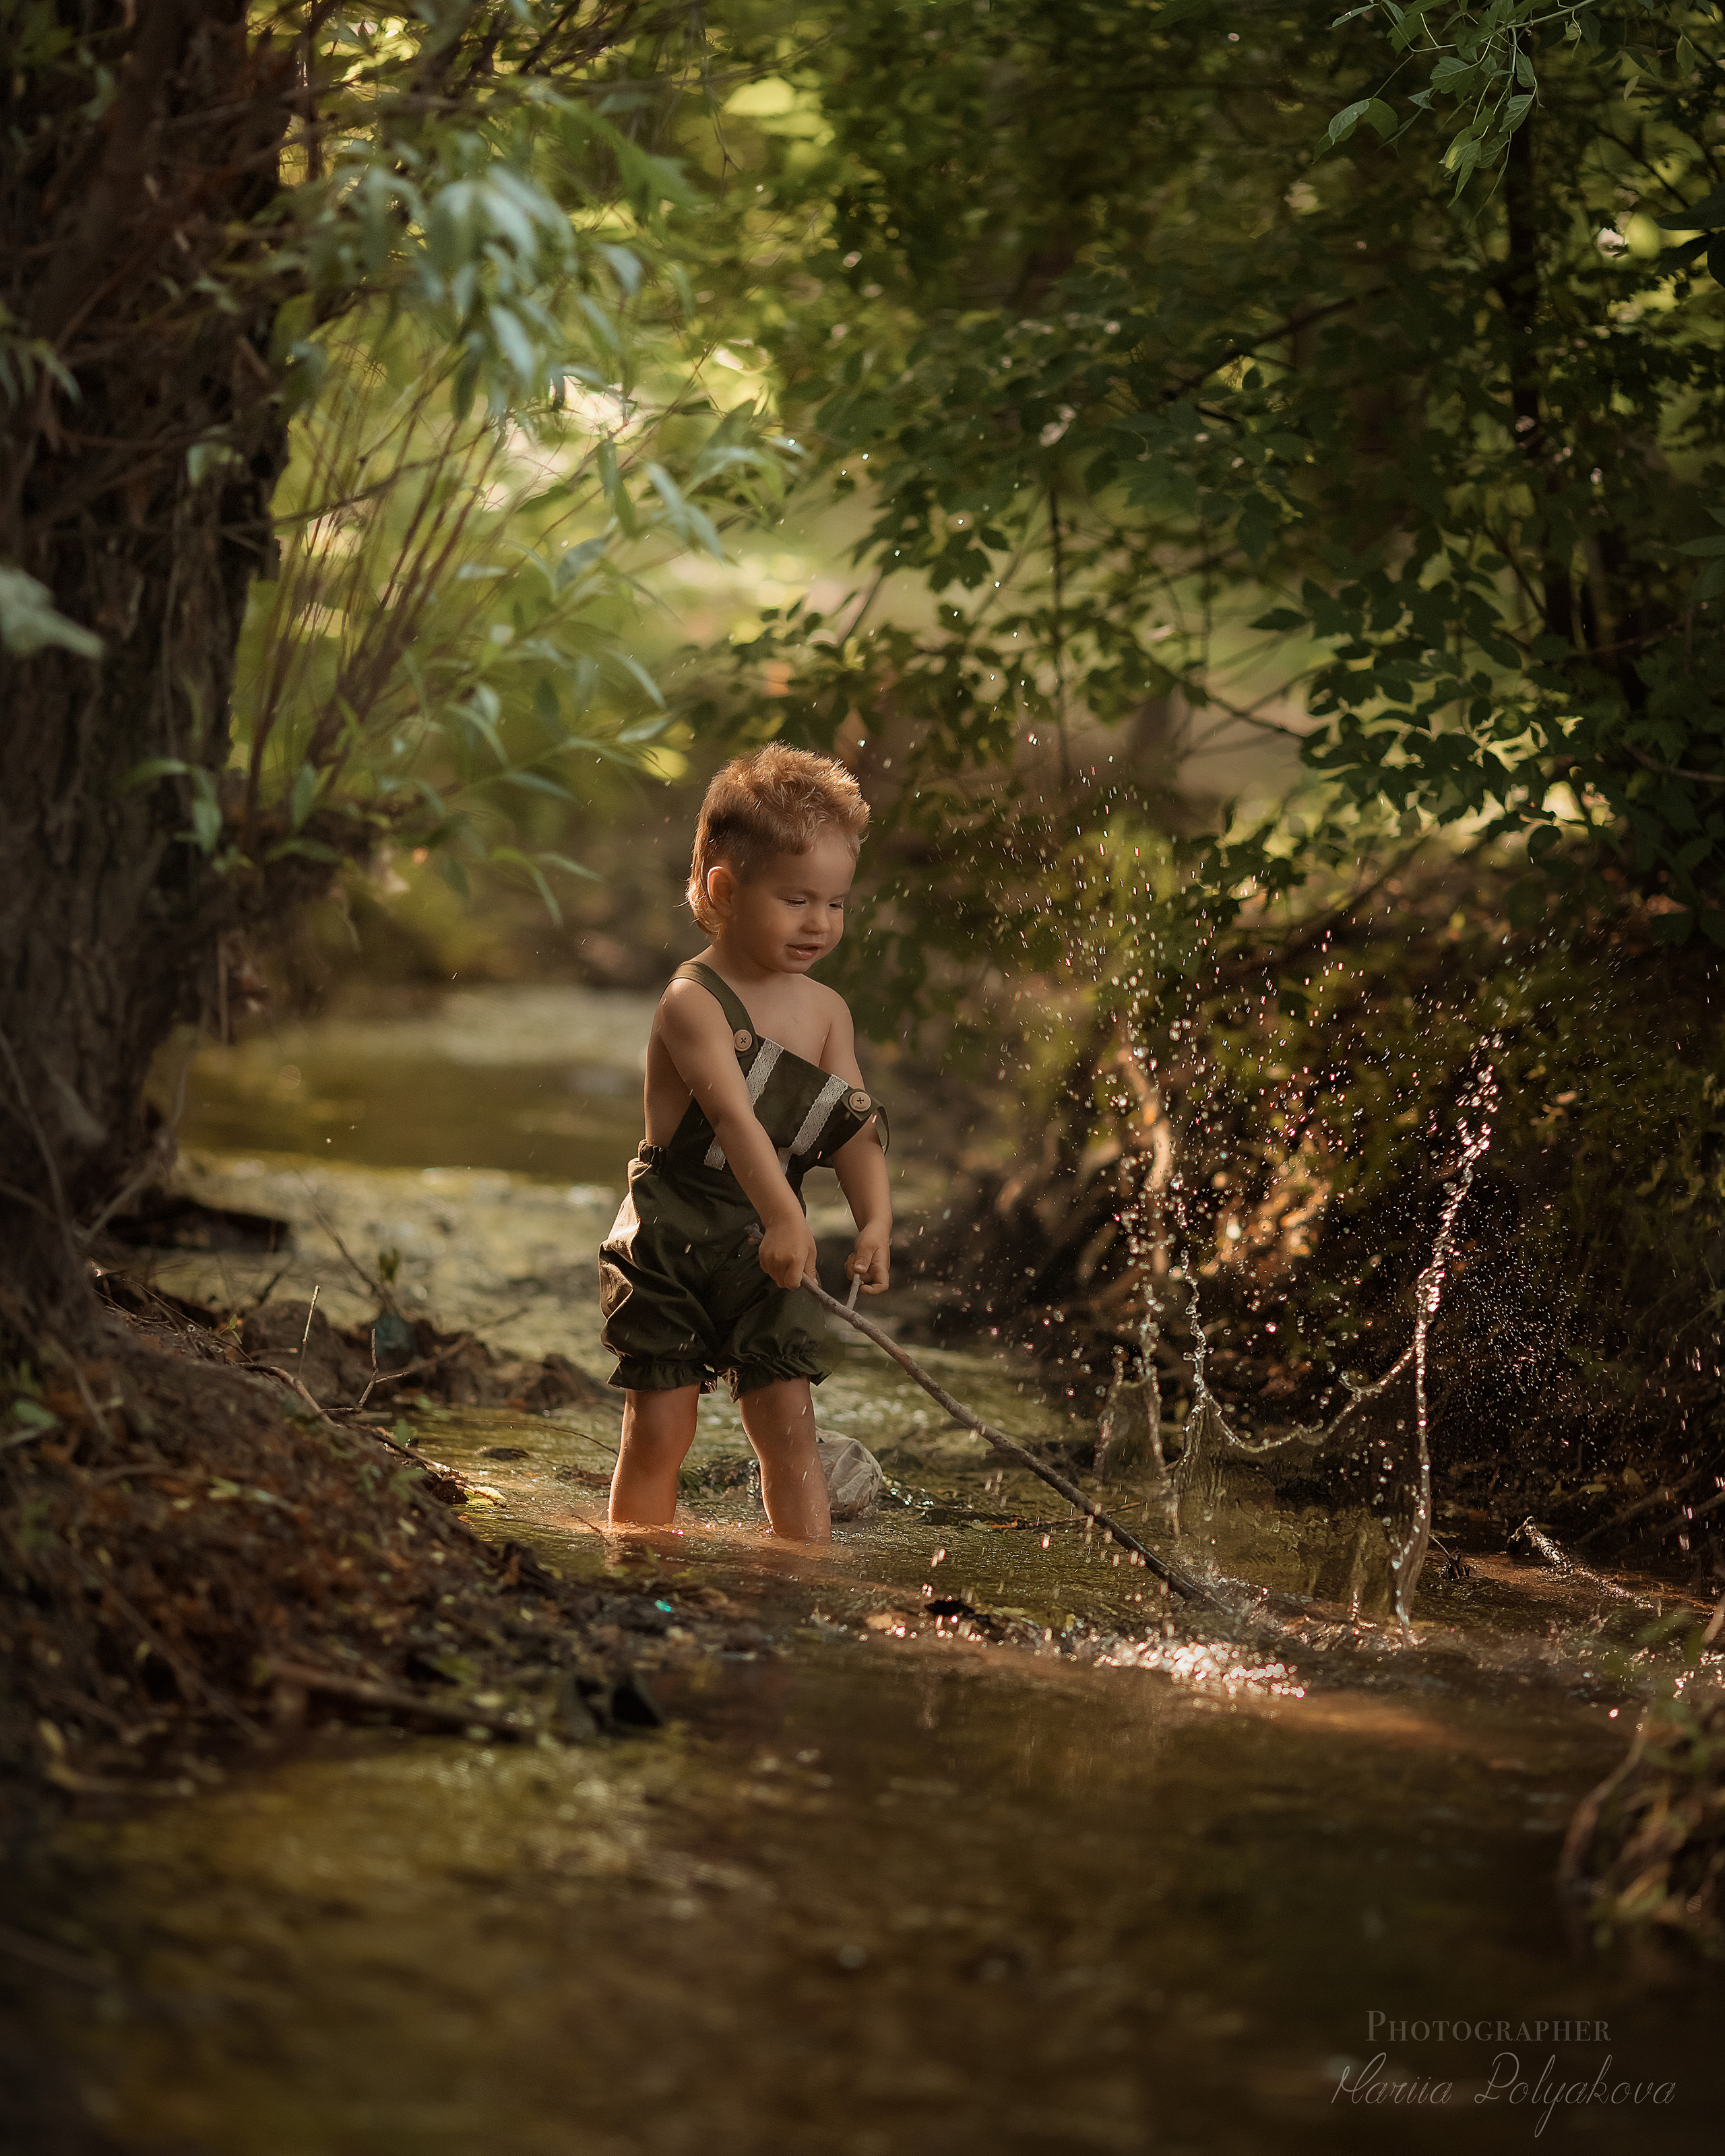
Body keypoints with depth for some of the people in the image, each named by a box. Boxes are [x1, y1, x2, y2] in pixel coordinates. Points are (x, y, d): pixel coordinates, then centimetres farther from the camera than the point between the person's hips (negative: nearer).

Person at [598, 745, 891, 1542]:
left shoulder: (826, 1011, 6)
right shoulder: (693, 1002, -15)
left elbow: (857, 1123, 0)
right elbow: (733, 1115, -28)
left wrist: (876, 1220, -18)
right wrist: (784, 1216, -40)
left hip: (764, 1255, 5)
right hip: (668, 1247, -5)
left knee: (789, 1423, -2)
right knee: (659, 1432, -1)